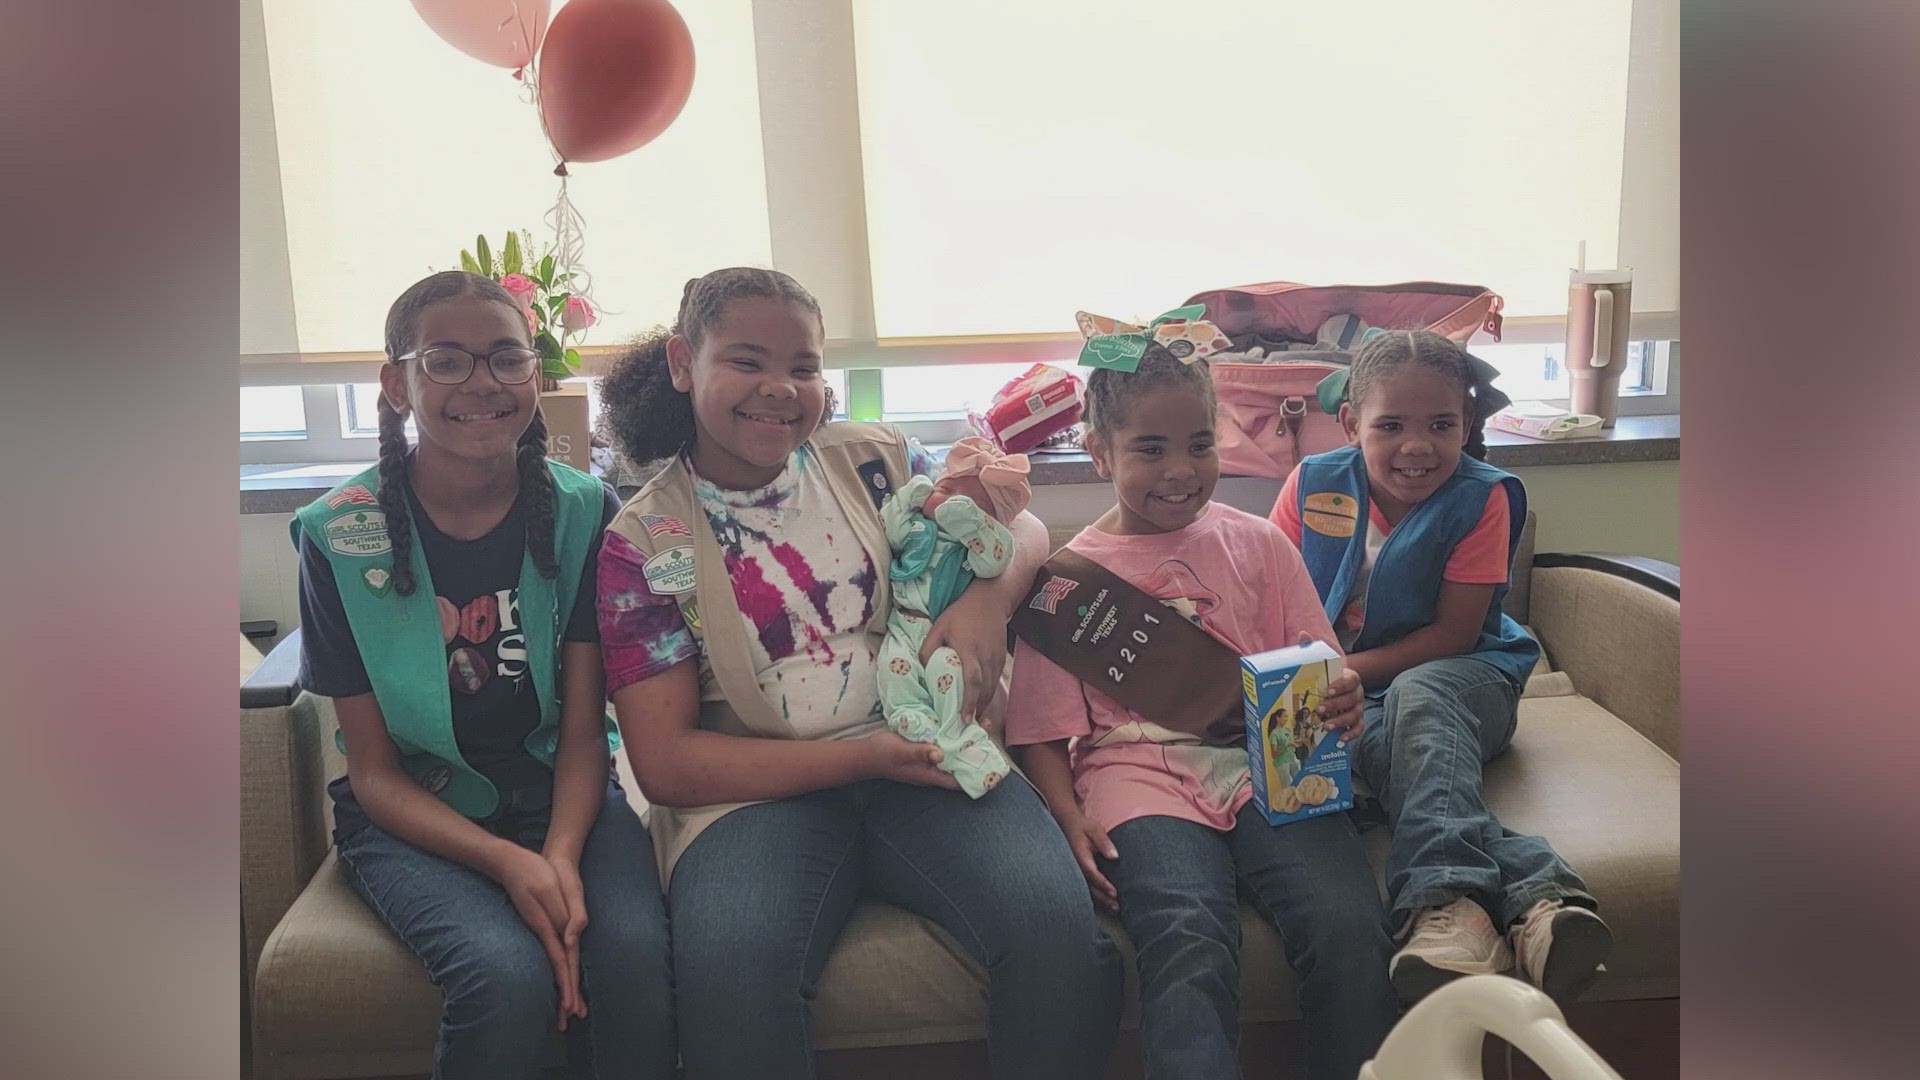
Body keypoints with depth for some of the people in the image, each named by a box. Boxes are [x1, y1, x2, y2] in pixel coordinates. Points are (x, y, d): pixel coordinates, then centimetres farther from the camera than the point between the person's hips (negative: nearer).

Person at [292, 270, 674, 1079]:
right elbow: (373, 770, -6)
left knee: (634, 954, -29)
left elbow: (584, 730, -4)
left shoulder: (581, 512, -5)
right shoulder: (339, 536, -9)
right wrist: (509, 864, -22)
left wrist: (562, 856, -24)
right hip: (412, 814, -1)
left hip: (561, 793, 1)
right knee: (508, 976, -30)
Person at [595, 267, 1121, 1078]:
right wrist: (865, 755, -13)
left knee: (1057, 925, -26)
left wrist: (989, 595, -9)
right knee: (730, 970, -34)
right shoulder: (643, 541, 0)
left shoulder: (873, 459, 7)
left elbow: (1020, 527, 17)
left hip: (927, 761, 2)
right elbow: (665, 763, -4)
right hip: (757, 791, -2)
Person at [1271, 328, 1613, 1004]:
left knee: (1416, 697, -38)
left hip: (1457, 680, -1)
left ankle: (1447, 901, -53)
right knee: (1380, 744, -35)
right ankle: (1533, 891, -50)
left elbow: (1453, 635, -10)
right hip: (1349, 704, 2)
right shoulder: (1314, 484, -1)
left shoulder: (1483, 497, -7)